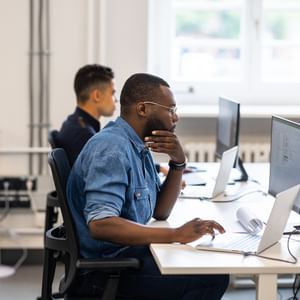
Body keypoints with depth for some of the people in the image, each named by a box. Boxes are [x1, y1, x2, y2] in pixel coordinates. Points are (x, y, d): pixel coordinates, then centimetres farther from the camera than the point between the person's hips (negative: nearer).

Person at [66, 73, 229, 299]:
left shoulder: (138, 146, 9)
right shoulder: (111, 148, -21)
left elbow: (160, 212, 11)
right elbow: (100, 224, -32)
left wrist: (178, 163, -5)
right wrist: (176, 235, -33)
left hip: (126, 252, 10)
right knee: (211, 279, -16)